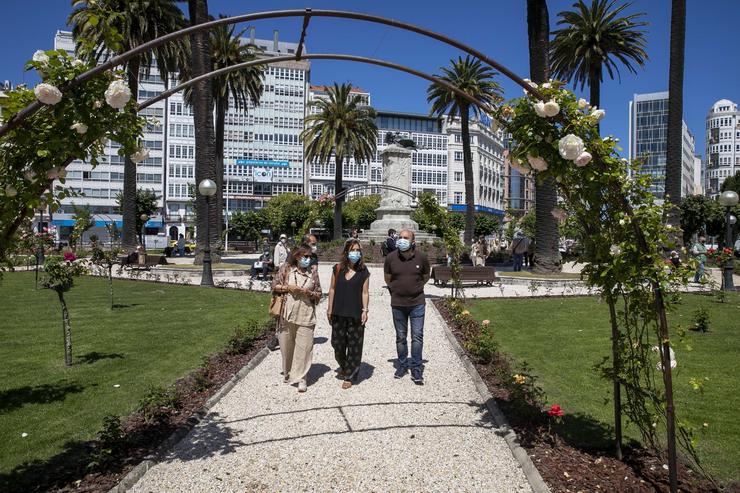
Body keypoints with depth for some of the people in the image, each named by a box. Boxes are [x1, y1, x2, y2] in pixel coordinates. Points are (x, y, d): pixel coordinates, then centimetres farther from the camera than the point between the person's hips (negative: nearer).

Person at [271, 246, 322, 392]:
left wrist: (309, 293, -13)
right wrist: (289, 288, -10)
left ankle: (301, 377, 6)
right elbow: (275, 286, 5)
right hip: (287, 314, 1)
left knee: (304, 346, -5)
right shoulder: (287, 269, 1)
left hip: (306, 315, -1)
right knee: (286, 345, 12)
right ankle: (288, 372, 34)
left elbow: (318, 294, 7)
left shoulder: (313, 272, 2)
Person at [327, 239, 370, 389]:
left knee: (354, 346, 3)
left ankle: (350, 376, 15)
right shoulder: (337, 269, 3)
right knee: (338, 344, 9)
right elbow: (332, 289, 7)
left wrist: (365, 310, -8)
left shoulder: (363, 272, -1)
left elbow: (365, 292, -1)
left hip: (355, 314, -2)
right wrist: (330, 308, 6)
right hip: (338, 313, 2)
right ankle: (343, 367, 36)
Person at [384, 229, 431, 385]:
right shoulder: (391, 258, -8)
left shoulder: (421, 258, -8)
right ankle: (402, 365, 28)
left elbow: (426, 277, 11)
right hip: (398, 304, 1)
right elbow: (388, 279, 9)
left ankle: (416, 369, 9)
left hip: (417, 303, -1)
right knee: (400, 337, 13)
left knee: (417, 337, -1)